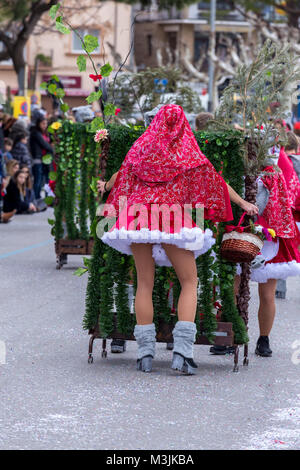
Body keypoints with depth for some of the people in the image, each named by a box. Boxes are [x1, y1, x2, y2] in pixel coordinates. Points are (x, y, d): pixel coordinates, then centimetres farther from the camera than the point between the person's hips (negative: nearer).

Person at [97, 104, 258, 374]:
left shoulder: (142, 147, 12)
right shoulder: (188, 152, 6)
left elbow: (123, 172, 23)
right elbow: (215, 180, 7)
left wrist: (106, 186, 43)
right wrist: (243, 203, 15)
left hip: (139, 214, 2)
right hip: (173, 218, -2)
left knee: (144, 284, 6)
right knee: (189, 282, 5)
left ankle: (145, 352, 1)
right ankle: (182, 349, -11)